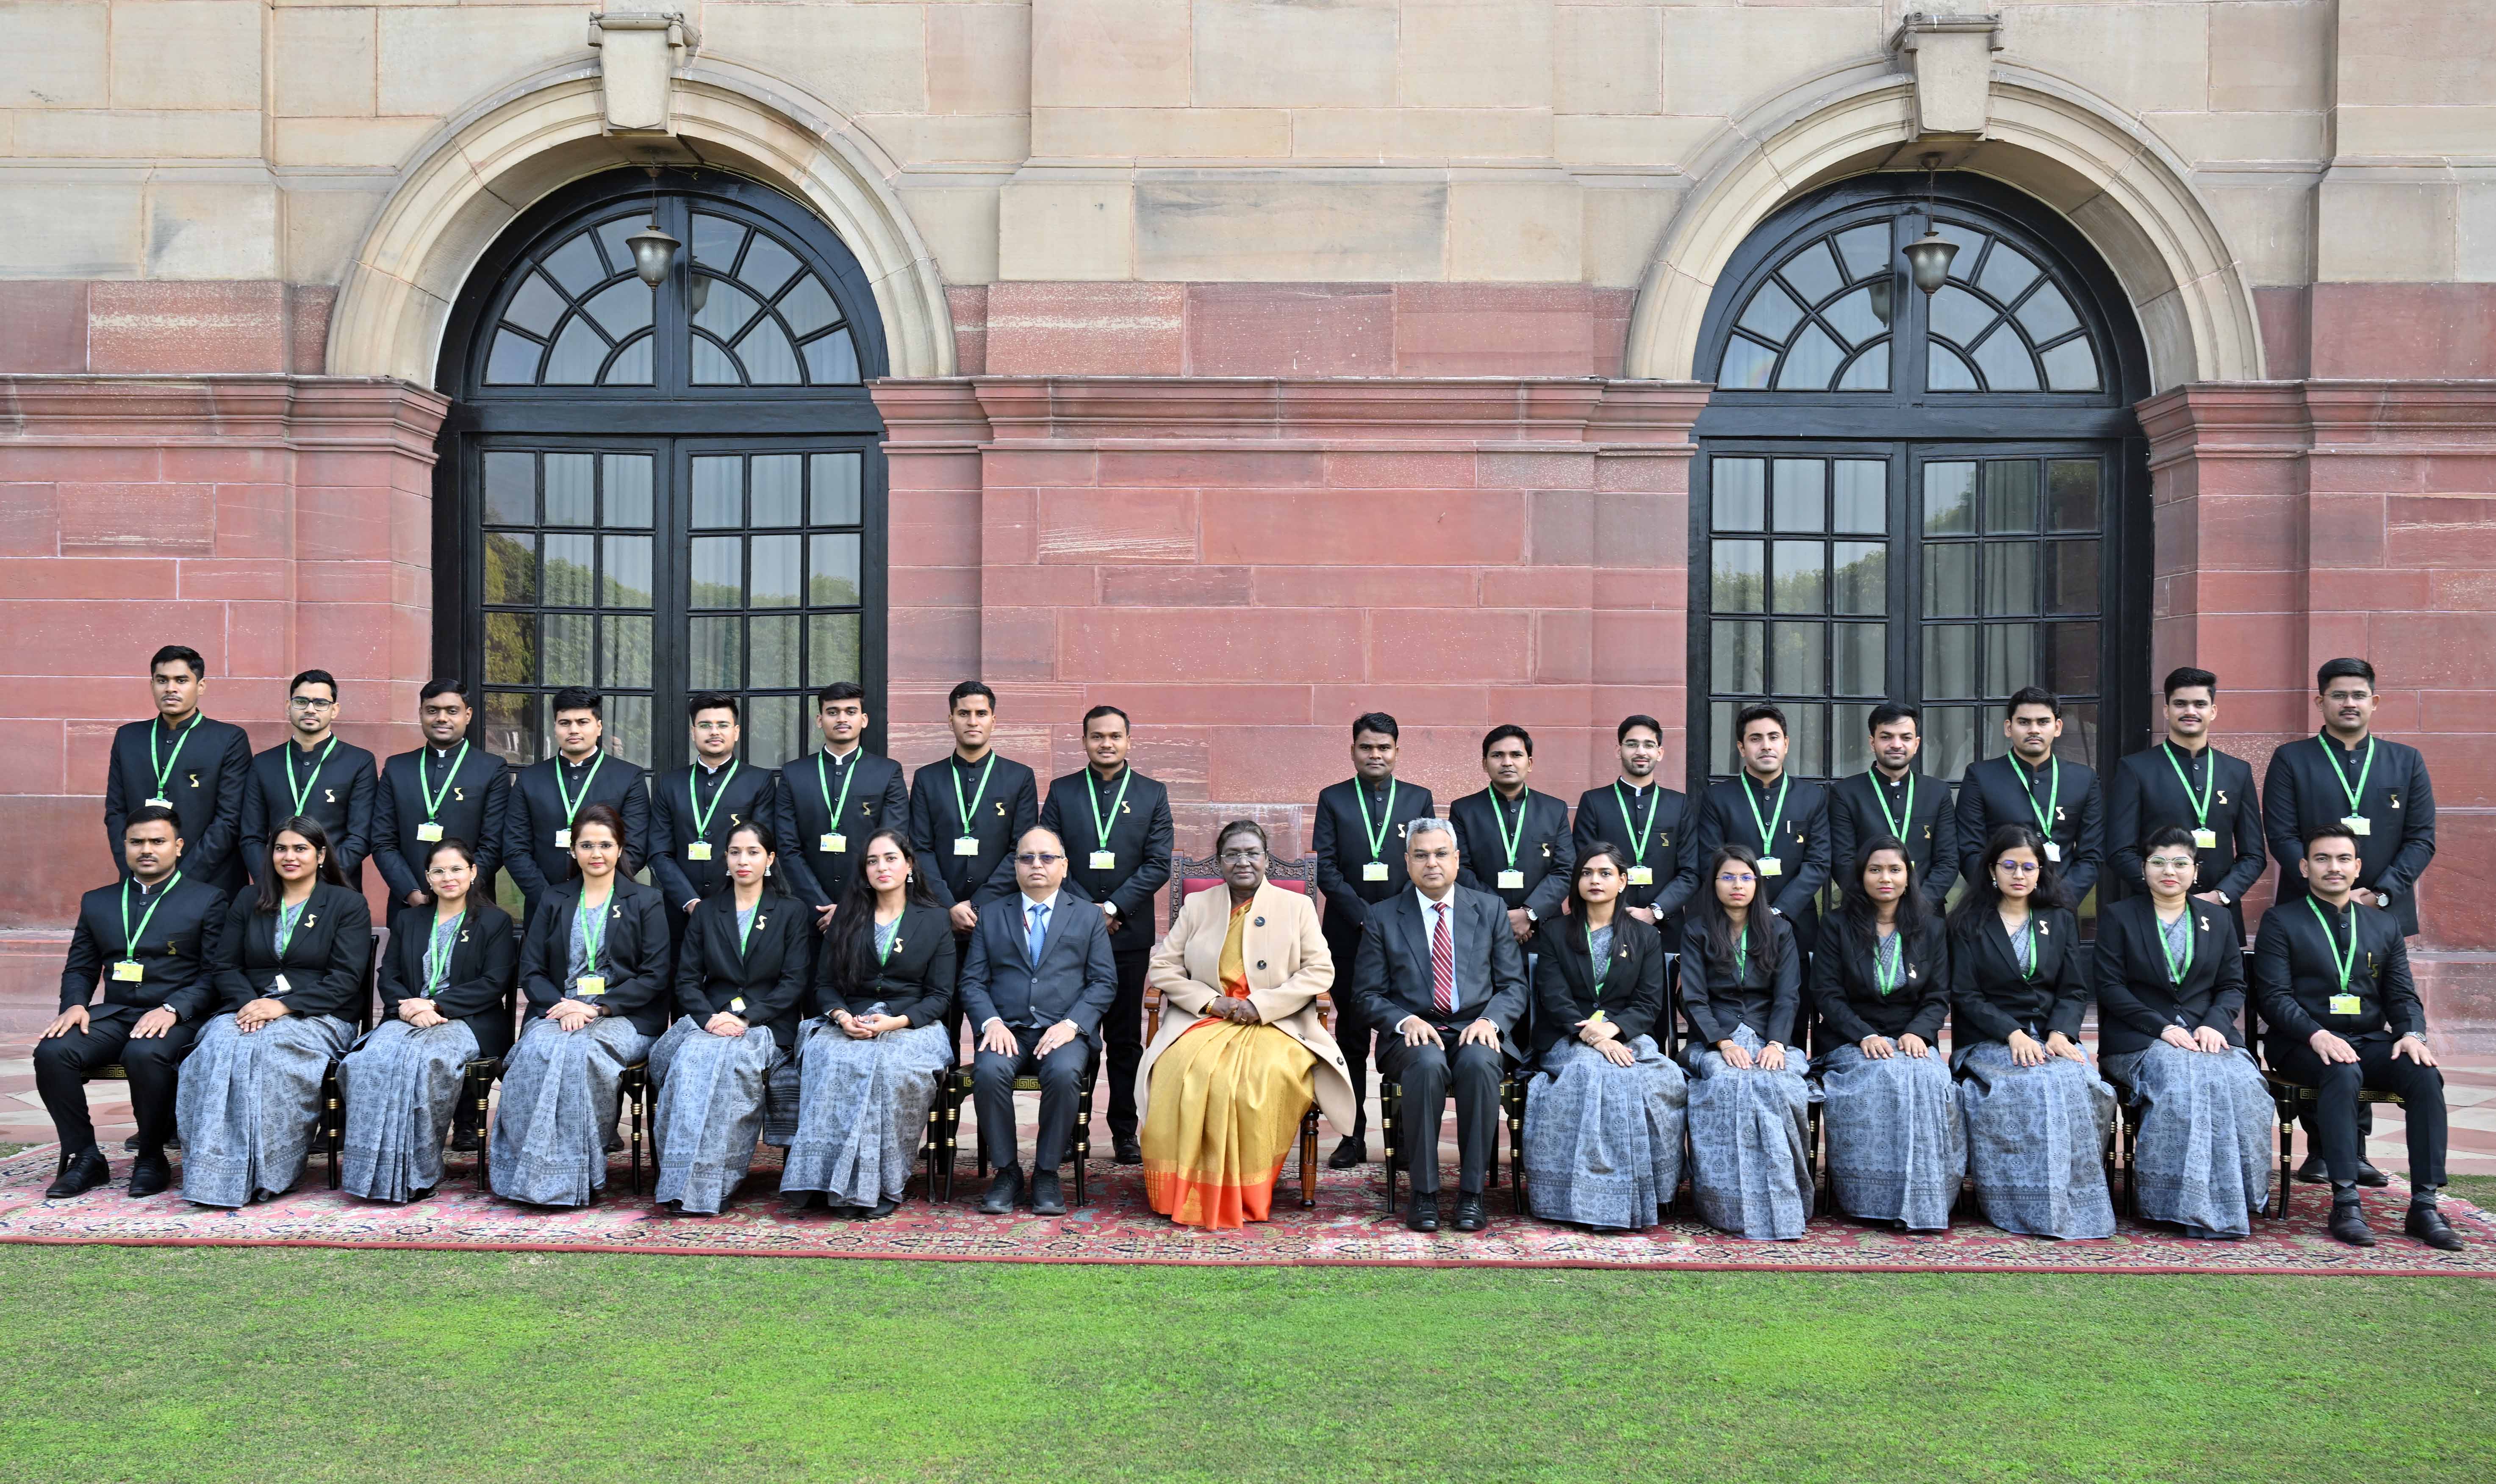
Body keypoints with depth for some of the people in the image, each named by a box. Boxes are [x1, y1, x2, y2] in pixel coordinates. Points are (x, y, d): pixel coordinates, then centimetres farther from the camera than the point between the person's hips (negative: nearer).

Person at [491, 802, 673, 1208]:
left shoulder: (646, 901, 9)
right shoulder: (554, 901, 18)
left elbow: (656, 976, 0)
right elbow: (530, 971, 11)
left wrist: (596, 1007, -12)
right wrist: (562, 1006, -10)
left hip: (623, 1018, -3)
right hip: (558, 1010, 3)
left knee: (579, 1049, -35)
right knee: (539, 1049, -32)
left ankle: (575, 1178, -26)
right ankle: (534, 1176, -28)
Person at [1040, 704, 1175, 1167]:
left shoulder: (1153, 794, 6)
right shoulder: (1062, 791, 7)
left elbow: (1158, 864, -1)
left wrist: (1113, 908, -12)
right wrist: (1088, 909, -10)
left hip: (1128, 932, 0)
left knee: (1125, 1037, 5)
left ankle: (1125, 1132, 12)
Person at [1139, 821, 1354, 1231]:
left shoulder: (1297, 907, 12)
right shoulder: (1196, 906, 17)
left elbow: (1320, 971, 3)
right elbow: (1164, 967, 11)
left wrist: (1261, 1005, -9)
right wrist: (1211, 1001, -6)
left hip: (1276, 1025, -1)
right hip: (1204, 1022, 2)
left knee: (1267, 1077, -34)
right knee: (1185, 1072, -31)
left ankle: (1247, 1194, -19)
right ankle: (1189, 1192, -21)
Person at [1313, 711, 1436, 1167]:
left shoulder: (1419, 799, 9)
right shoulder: (1333, 799, 6)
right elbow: (1325, 869, -1)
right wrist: (1366, 917, -11)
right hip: (1348, 936, 0)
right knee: (1351, 1038, 5)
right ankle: (1353, 1137, 12)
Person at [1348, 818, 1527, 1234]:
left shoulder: (1490, 910, 12)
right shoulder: (1383, 918, 9)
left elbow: (1514, 985, 9)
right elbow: (1367, 995, 5)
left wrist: (1490, 1021, -11)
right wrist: (1406, 1021, -14)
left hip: (1476, 1031, 1)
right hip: (1414, 1033, -1)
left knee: (1479, 1063, -35)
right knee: (1428, 1064, -36)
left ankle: (1471, 1192, -24)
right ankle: (1424, 1193, -24)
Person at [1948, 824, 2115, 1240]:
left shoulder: (2061, 921, 17)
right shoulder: (1968, 923, 7)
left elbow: (2074, 991, 10)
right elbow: (1964, 995, -1)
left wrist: (2061, 1033, -11)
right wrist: (2012, 1034, -16)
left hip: (2052, 1037, 3)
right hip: (1989, 1042, -2)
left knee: (2076, 1083, -31)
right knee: (2034, 1088, -33)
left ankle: (2076, 1205, -22)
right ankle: (2032, 1209, -26)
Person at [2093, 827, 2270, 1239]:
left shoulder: (2218, 919, 18)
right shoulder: (2118, 917, 7)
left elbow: (2233, 985, 14)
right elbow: (2110, 987, -1)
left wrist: (2214, 1024, -8)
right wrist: (2162, 1028, -13)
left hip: (2207, 1033, 3)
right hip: (2139, 1038, -3)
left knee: (2242, 1085, -29)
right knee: (2181, 1080, -34)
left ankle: (2235, 1203, -19)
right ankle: (2188, 1206, -27)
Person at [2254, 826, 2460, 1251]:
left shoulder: (2385, 925, 19)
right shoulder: (2280, 921, 5)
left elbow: (2402, 995, 13)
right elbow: (2274, 996, -5)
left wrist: (2413, 1034, -9)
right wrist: (2317, 1035, -22)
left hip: (2370, 1041, 4)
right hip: (2302, 1044, -4)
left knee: (2424, 1074, -26)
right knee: (2343, 1073, -36)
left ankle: (2424, 1205, -24)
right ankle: (2346, 1203, -35)